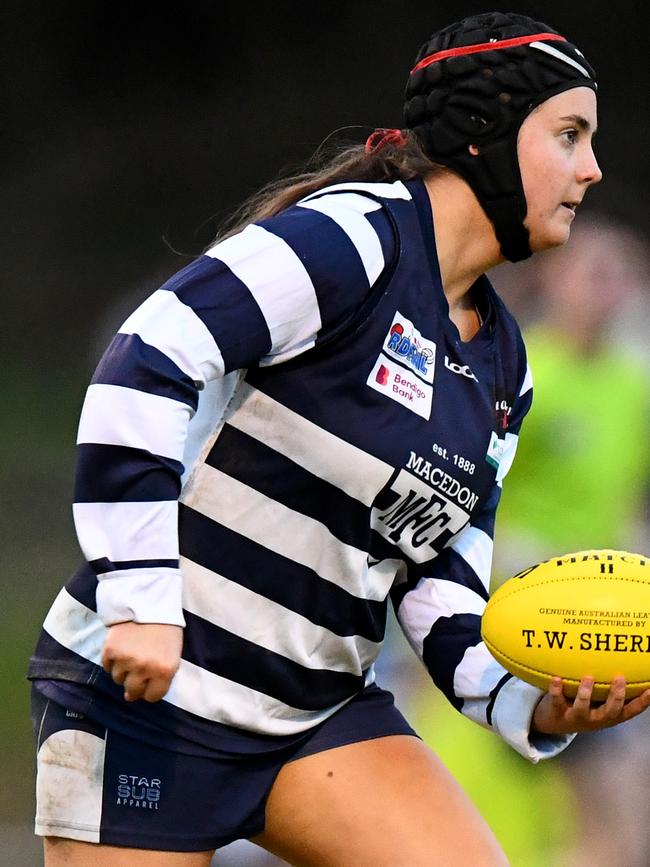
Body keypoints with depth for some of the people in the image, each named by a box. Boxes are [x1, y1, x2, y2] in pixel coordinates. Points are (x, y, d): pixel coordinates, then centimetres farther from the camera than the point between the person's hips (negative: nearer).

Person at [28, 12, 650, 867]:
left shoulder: (502, 366, 13)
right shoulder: (354, 236, -15)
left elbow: (441, 574, 13)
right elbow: (145, 364, -25)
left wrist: (526, 702, -6)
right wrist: (140, 594, -29)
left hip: (323, 708, 8)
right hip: (147, 693, -8)